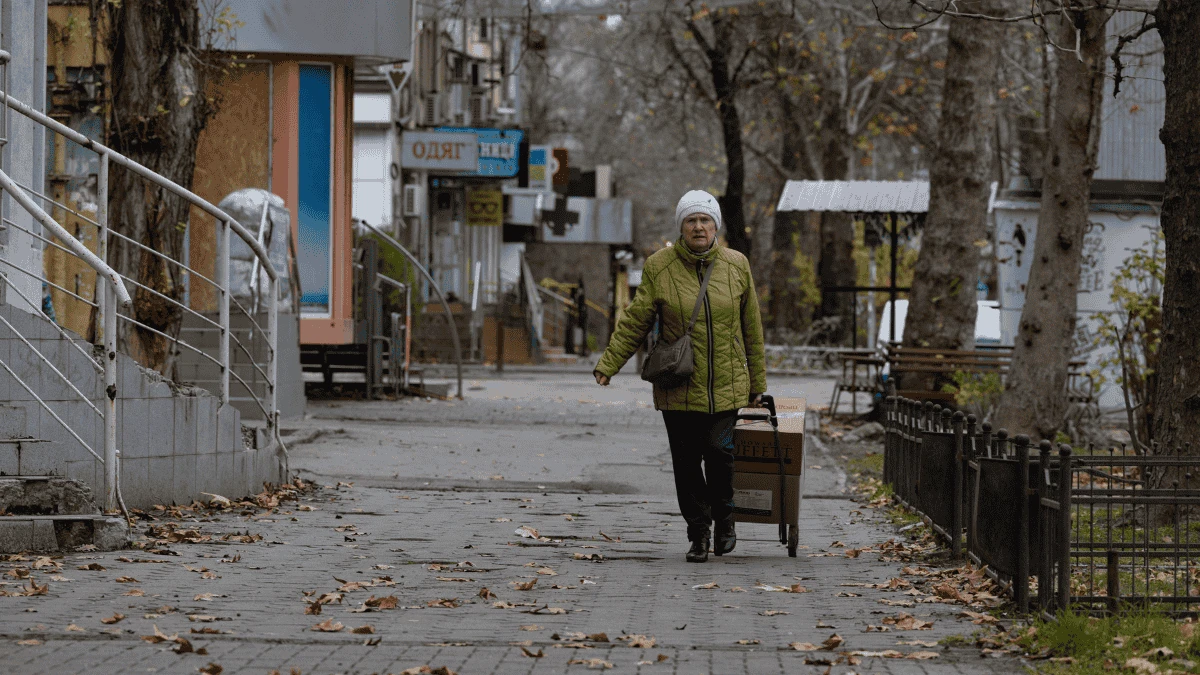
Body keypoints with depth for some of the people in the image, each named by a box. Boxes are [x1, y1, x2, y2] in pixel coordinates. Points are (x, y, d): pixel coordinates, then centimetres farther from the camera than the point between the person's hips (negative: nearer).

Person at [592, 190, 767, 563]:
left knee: (720, 451, -12)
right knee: (686, 462, 1)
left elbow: (752, 328, 11)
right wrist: (607, 364, -9)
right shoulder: (660, 267, 0)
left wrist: (757, 383, 13)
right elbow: (635, 322, 1)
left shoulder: (736, 266, 5)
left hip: (726, 385, 0)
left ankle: (724, 517, 14)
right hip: (679, 388, 0)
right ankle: (698, 534, 15)